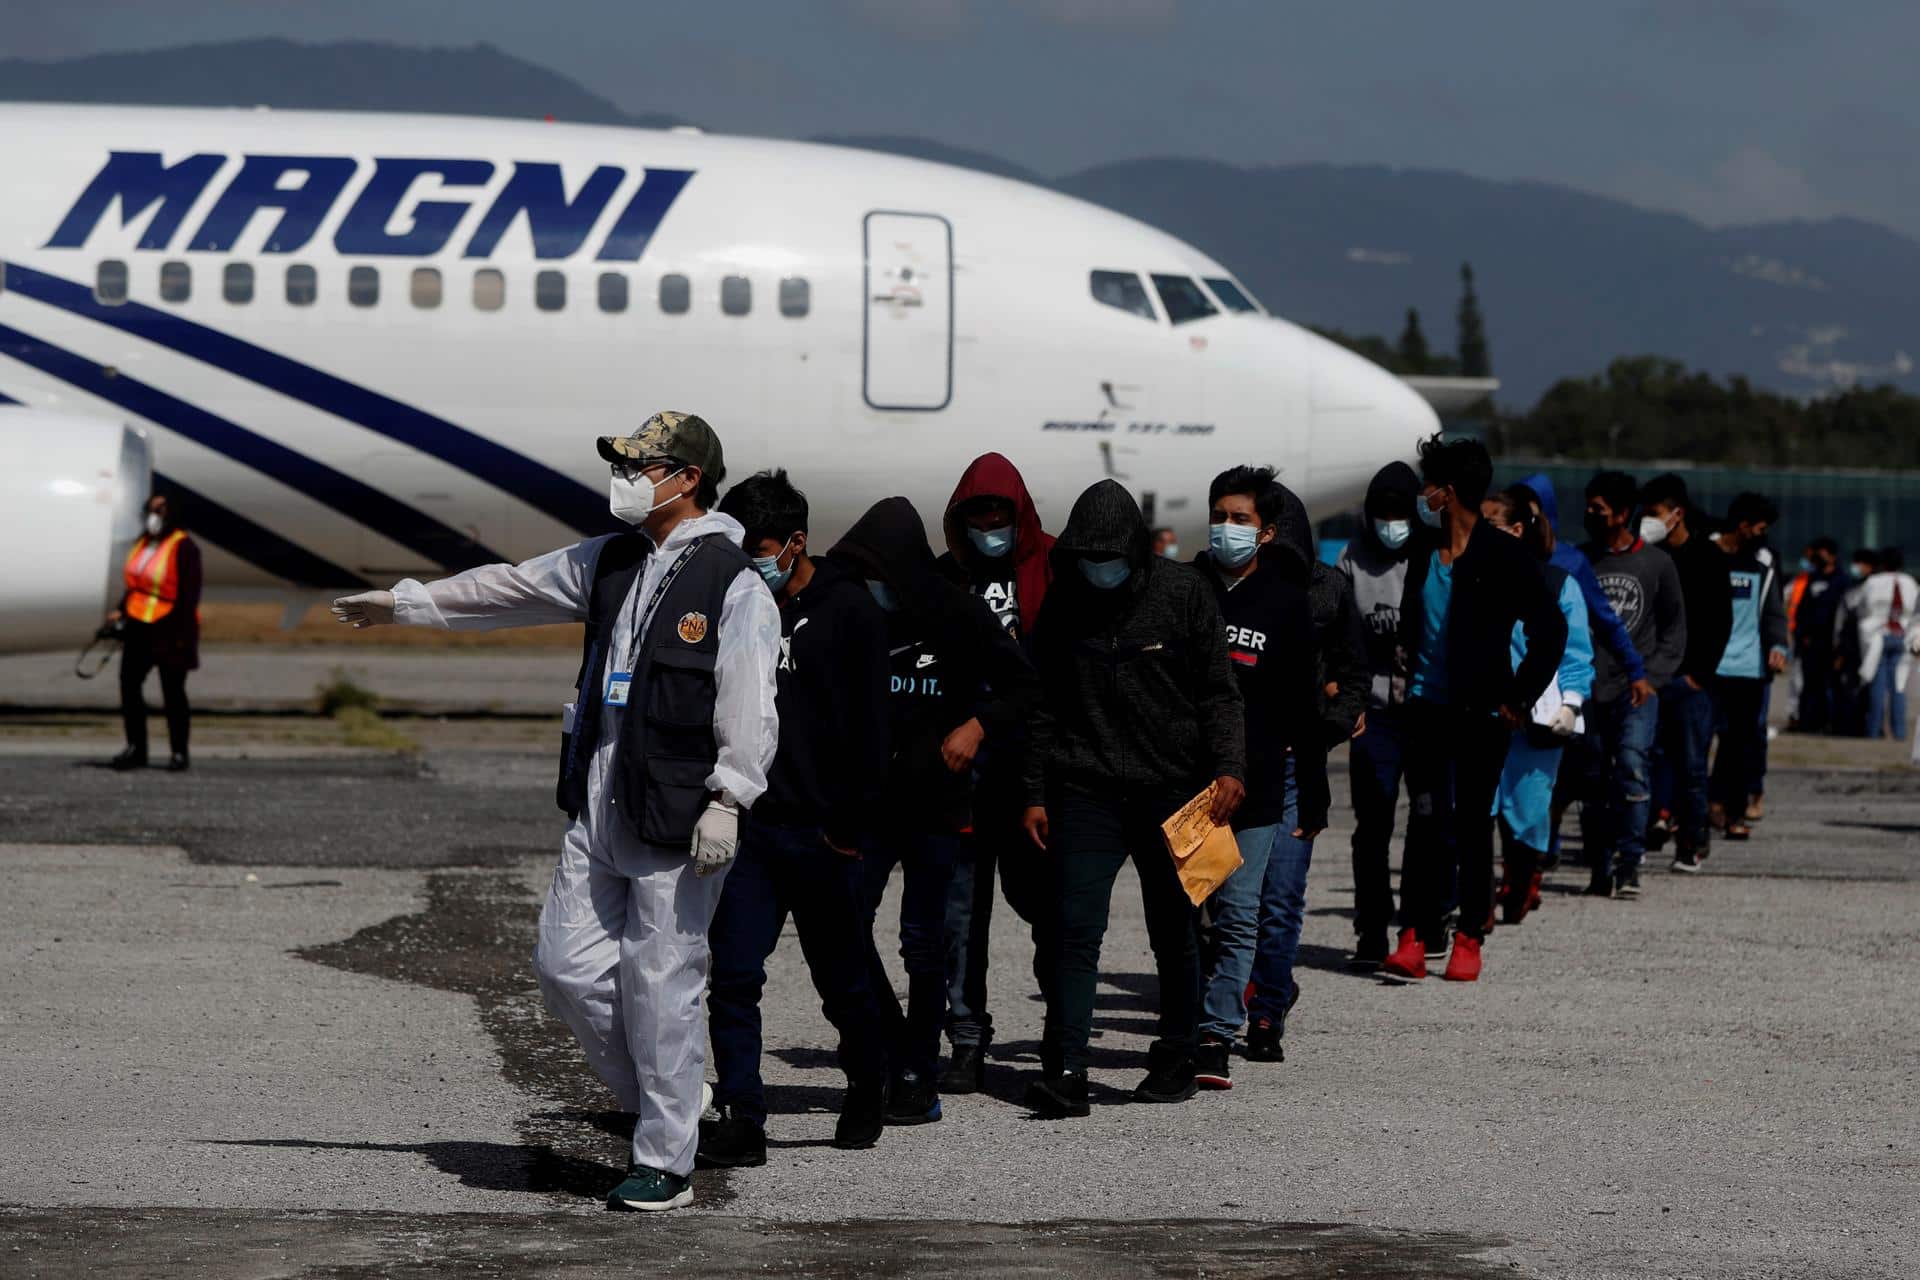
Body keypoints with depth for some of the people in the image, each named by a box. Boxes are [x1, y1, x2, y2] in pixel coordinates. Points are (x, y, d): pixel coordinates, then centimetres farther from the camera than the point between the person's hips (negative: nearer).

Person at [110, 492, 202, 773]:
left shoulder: (183, 547, -10)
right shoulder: (143, 544, 14)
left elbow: (189, 594, -13)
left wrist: (182, 633, -18)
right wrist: (121, 610, 7)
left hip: (169, 629, -7)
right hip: (139, 626, 7)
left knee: (173, 691, 0)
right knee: (129, 684, 2)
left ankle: (179, 754, 7)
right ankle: (136, 748, 10)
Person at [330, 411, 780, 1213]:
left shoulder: (733, 584, -9)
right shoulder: (610, 561, 14)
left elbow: (749, 711, -13)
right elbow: (508, 591, 24)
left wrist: (725, 802, -20)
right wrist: (402, 604, 29)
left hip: (676, 821, -8)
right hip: (597, 811, 8)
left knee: (659, 989, -4)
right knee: (567, 965, 6)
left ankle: (665, 1164, 5)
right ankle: (655, 1106, 23)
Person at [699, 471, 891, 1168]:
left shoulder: (849, 610, -6)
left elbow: (869, 725, -8)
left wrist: (851, 824, -11)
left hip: (822, 831, -4)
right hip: (751, 824, 4)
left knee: (842, 981, 9)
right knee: (733, 974, -7)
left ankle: (866, 1091, 32)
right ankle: (742, 1120, -6)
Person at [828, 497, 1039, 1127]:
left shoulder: (960, 617, -7)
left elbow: (1022, 689, 0)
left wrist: (977, 726, -17)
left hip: (936, 801, -3)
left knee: (923, 943, 3)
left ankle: (919, 1078, 11)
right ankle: (895, 1054, 10)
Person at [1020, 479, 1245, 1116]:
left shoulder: (1183, 594, -2)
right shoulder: (1062, 604, 4)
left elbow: (1218, 692, -1)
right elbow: (1045, 706, 11)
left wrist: (1228, 766, -13)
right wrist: (1036, 793, 7)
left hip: (1172, 790, -1)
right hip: (1086, 793, 1)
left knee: (1174, 933, 9)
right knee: (1073, 930, -11)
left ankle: (1175, 1060, 23)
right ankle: (1065, 1070, -14)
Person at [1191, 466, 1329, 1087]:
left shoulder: (1287, 604, 4)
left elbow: (1304, 710, 6)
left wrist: (1313, 796, 4)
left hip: (1258, 784, -2)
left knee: (1237, 914, -7)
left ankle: (1216, 1036, -7)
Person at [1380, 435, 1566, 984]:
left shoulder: (1502, 557, -9)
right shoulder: (1423, 553, 8)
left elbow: (1551, 630, -8)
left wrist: (1518, 697, -9)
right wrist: (1410, 677, 14)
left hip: (1480, 712, -4)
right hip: (1427, 707, 4)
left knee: (1472, 823, 3)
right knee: (1424, 819, -2)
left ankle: (1469, 938, 10)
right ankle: (1413, 938, -6)